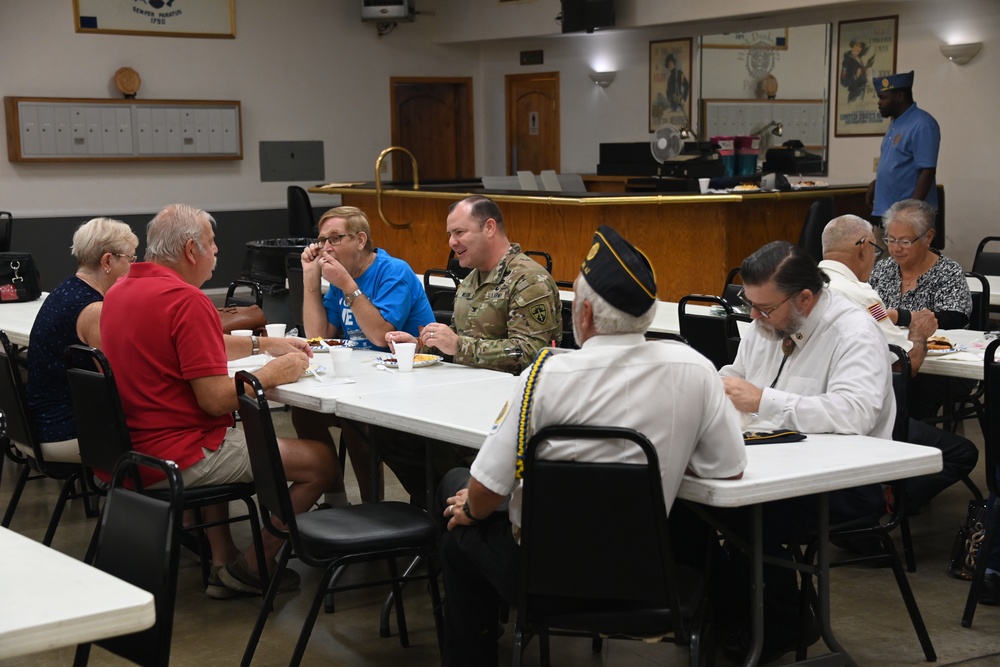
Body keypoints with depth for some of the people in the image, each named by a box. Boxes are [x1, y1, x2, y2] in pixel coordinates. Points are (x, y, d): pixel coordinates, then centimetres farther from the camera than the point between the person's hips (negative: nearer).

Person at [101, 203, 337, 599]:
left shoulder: (120, 292, 10)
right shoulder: (187, 300, -20)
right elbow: (216, 399, -22)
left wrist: (263, 344, 23)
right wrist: (271, 374, -6)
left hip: (131, 447, 10)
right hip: (176, 457, -10)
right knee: (320, 461, -3)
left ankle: (222, 562, 32)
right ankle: (250, 569, 9)